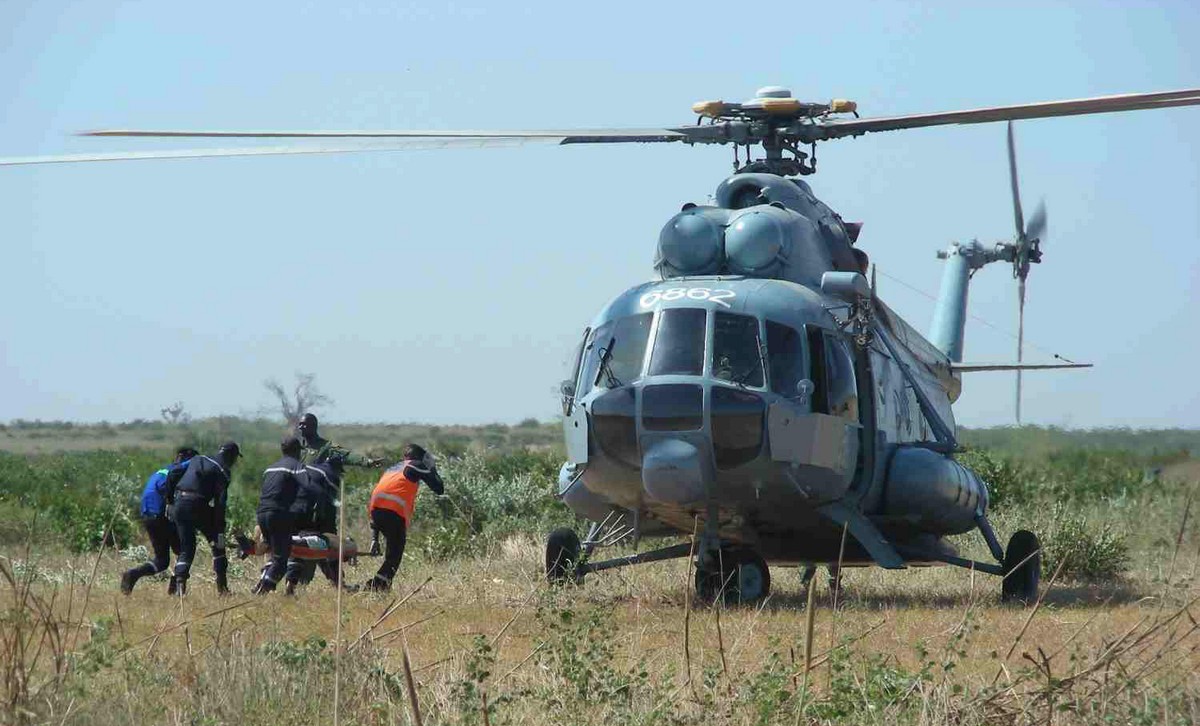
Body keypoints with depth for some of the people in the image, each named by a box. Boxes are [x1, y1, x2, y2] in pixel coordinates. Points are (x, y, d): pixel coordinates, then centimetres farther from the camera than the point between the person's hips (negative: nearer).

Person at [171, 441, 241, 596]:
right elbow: (220, 502, -7)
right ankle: (222, 586, 10)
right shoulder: (223, 472, 1)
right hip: (198, 506, -5)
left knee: (186, 548, 12)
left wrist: (170, 499, 26)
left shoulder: (198, 460, 20)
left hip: (180, 503, 5)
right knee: (217, 544, 12)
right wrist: (220, 529, -8)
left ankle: (180, 583, -9)